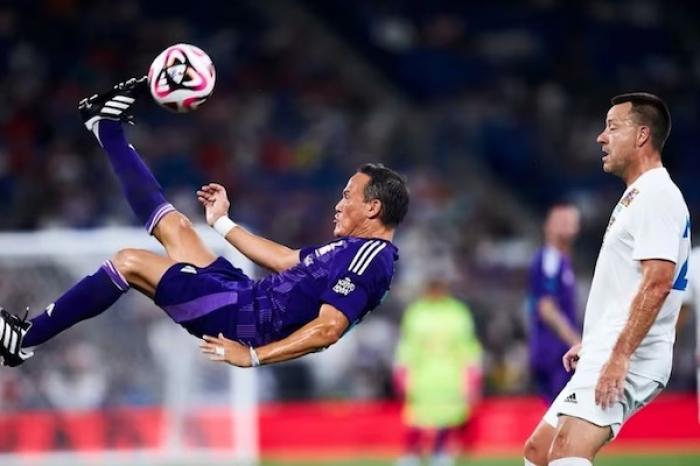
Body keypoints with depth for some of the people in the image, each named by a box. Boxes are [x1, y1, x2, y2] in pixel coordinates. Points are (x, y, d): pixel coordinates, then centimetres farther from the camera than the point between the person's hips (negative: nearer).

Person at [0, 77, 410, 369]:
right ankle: (107, 127, 39)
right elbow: (286, 260, 25)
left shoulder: (368, 257, -18)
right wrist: (223, 222, 28)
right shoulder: (356, 248, 13)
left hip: (249, 318, -9)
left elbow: (329, 328, -29)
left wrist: (253, 355, -31)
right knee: (173, 224, 19)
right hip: (250, 295, 9)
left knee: (129, 262, -7)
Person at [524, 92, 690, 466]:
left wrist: (620, 356, -27)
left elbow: (658, 281, -23)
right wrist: (590, 343, 28)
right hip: (605, 355, 11)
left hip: (628, 361, -11)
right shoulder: (635, 197, 21)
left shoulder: (657, 196, -12)